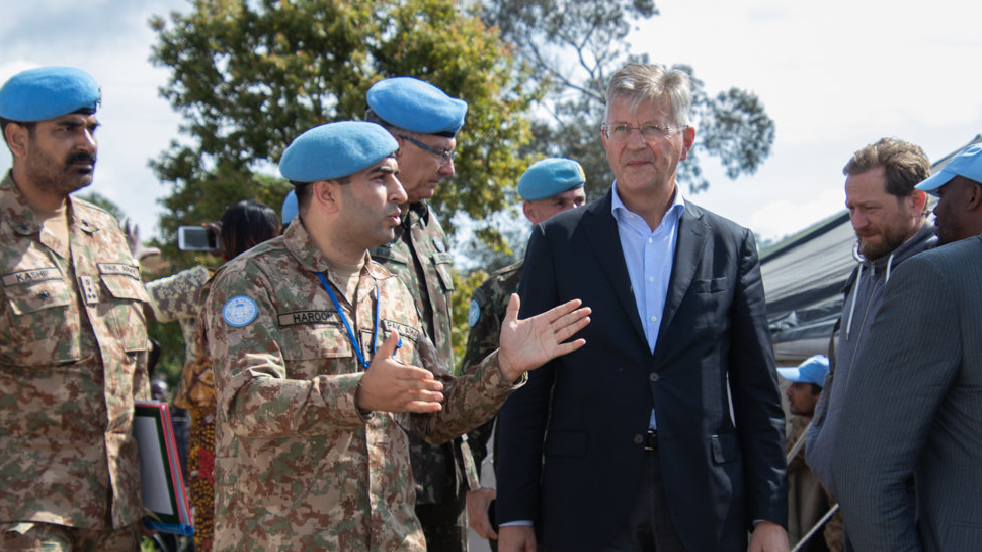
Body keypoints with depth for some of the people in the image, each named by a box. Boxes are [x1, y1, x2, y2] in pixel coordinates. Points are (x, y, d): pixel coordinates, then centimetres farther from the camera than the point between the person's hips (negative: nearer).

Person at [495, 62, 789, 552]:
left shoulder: (731, 246, 8)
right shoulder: (557, 241, 5)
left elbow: (758, 392, 8)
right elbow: (527, 387, 3)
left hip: (703, 508, 1)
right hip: (588, 508, -1)